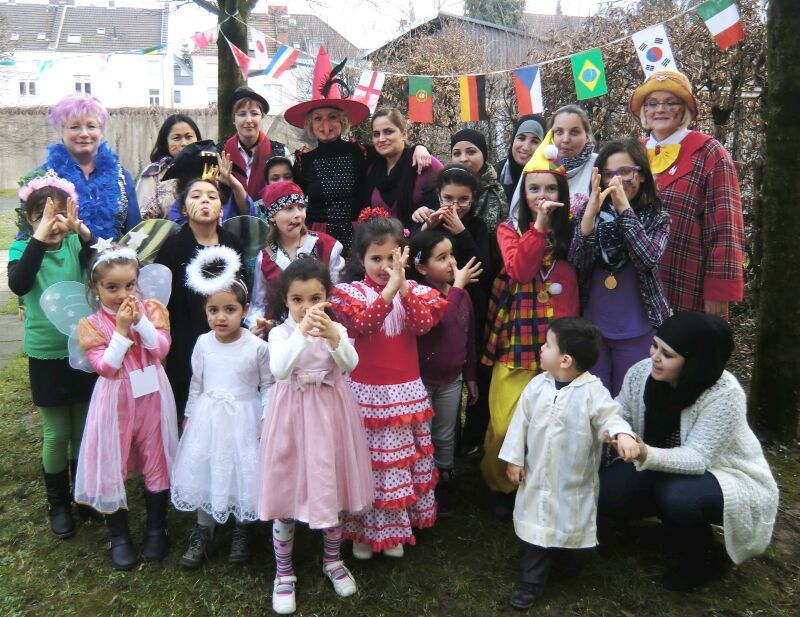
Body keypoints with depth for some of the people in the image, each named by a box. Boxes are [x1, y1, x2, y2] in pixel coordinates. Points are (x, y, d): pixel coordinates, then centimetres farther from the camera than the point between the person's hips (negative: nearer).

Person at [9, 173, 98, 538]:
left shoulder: (77, 242, -4)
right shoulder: (23, 247, -7)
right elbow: (18, 285, -27)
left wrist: (84, 233, -33)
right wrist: (39, 237, -33)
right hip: (46, 355, -1)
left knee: (84, 429, 14)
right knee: (56, 433, 7)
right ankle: (58, 504, 27)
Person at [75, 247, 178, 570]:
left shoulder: (149, 309, -3)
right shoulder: (93, 323, -7)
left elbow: (161, 349, -13)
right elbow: (105, 366, -16)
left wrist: (140, 320, -23)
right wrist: (122, 329, -22)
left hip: (152, 397, 1)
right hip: (116, 401, -1)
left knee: (157, 460, 11)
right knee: (111, 464, 7)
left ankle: (156, 528, 31)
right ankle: (118, 535, 27)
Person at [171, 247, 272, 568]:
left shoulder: (257, 346, -15)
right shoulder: (203, 343, -4)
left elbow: (268, 385, -6)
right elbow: (196, 384, 8)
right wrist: (189, 415, 12)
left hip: (244, 418, -3)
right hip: (208, 417, 3)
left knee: (243, 470, 7)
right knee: (203, 469, 11)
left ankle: (243, 530, 31)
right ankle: (203, 530, 32)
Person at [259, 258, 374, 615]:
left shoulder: (336, 329, -3)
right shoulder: (280, 333, -8)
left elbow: (350, 364, -22)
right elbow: (279, 370, -27)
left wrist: (333, 338, -41)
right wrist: (301, 332, -38)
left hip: (329, 416, 2)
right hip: (293, 418, -1)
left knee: (332, 490, 15)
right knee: (287, 493, 7)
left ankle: (333, 560, 38)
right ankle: (283, 573, 26)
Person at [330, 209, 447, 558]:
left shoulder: (411, 290, 3)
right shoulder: (350, 292, -4)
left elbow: (423, 324, -14)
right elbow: (363, 324, -22)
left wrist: (404, 286, -24)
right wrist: (389, 288, -30)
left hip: (406, 391, 3)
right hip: (366, 392, -3)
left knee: (402, 459, 12)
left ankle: (393, 528, 29)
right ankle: (362, 530, 23)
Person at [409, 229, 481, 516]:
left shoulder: (462, 295, 0)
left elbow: (468, 338, 8)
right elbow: (440, 321, -36)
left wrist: (470, 377, 12)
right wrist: (456, 286, -27)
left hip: (451, 380, 5)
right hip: (420, 380, -4)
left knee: (446, 437, 18)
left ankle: (444, 485, 36)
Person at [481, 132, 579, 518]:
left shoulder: (571, 229, 9)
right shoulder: (511, 228, 6)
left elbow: (579, 279, -1)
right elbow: (519, 270, -14)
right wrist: (539, 224, -17)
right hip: (517, 339, -1)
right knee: (506, 420, -1)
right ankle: (502, 485, 23)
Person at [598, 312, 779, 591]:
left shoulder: (724, 395, -31)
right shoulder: (641, 372, -16)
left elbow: (696, 458, -33)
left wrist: (647, 455, -50)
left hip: (728, 476, -5)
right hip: (666, 470, 6)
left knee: (677, 496, -36)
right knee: (607, 491, -16)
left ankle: (698, 562, -2)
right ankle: (672, 517, 16)